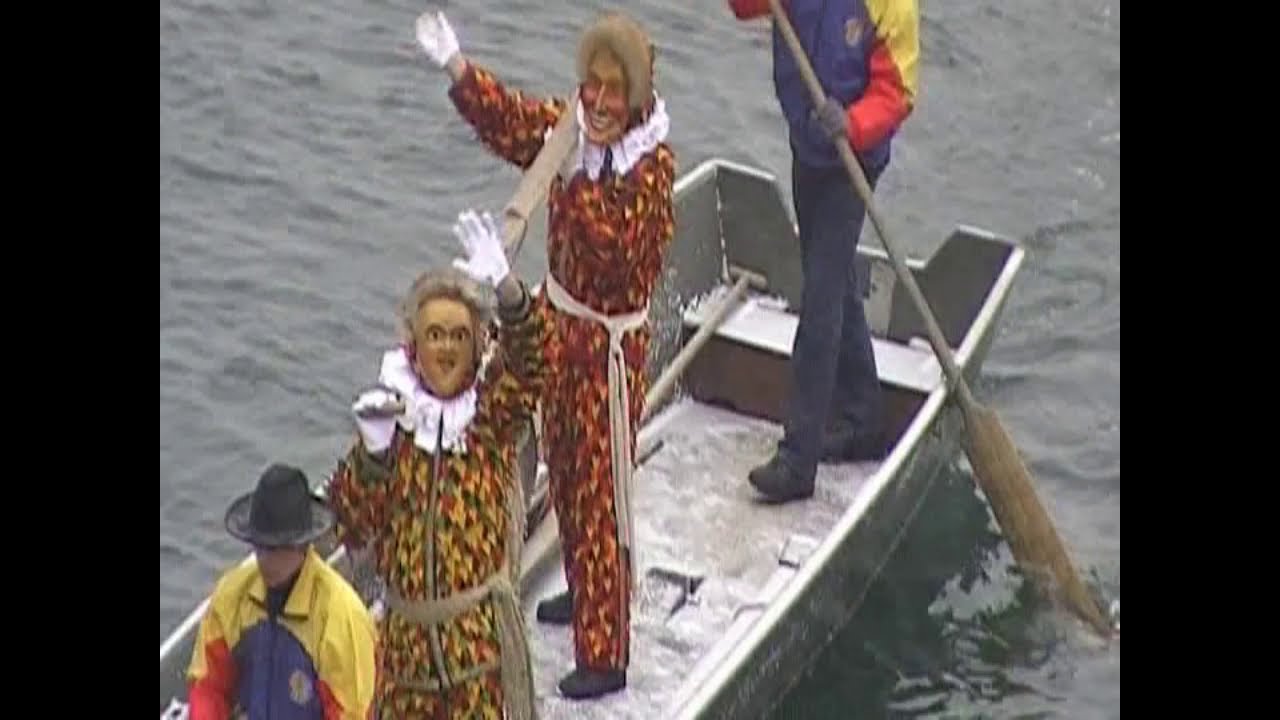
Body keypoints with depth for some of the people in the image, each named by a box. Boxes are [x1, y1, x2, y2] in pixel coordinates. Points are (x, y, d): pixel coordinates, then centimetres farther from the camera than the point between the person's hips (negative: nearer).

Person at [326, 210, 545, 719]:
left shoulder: (492, 410, -4)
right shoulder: (392, 412, 3)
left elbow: (525, 358, -26)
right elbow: (353, 523, -2)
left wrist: (505, 286, -43)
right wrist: (373, 450, -18)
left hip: (481, 622, -3)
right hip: (407, 627, 3)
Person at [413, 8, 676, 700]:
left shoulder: (651, 163, -22)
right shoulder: (571, 126, -3)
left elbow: (613, 243, -32)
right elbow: (505, 119, 9)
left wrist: (578, 174, -38)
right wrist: (454, 65, -3)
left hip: (609, 343, -8)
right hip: (558, 318, 8)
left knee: (601, 493, -1)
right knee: (564, 471, 24)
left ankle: (605, 655, 8)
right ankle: (584, 592, 47)